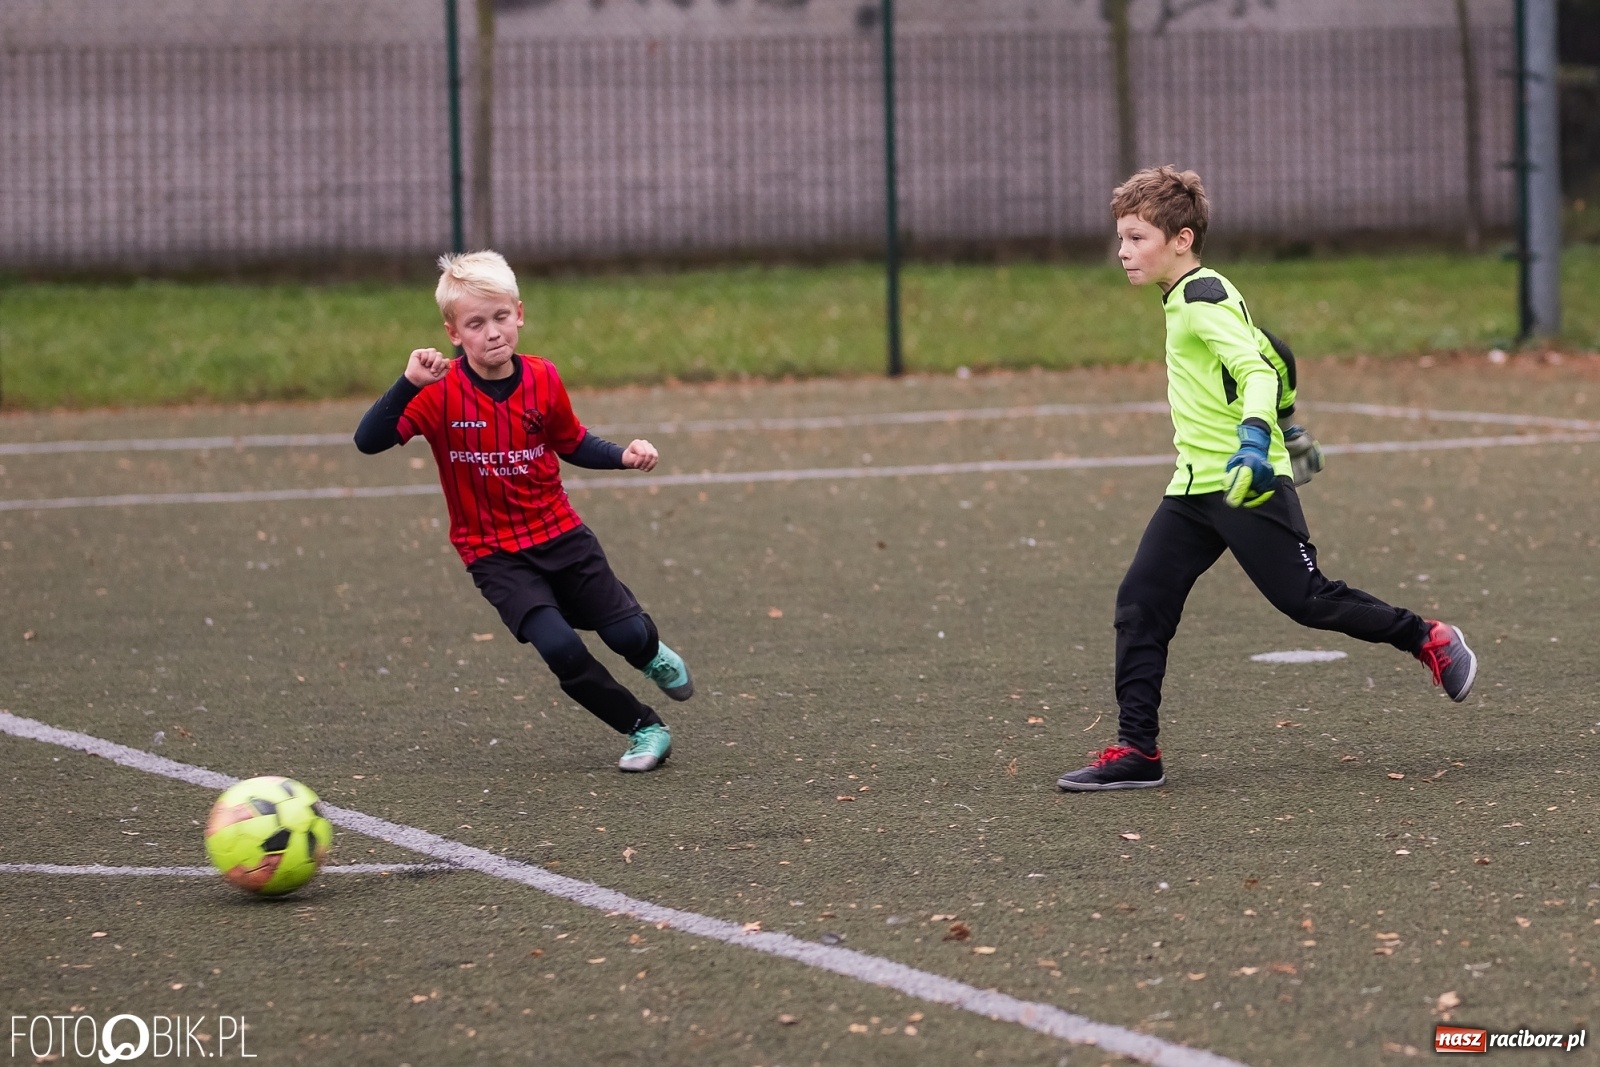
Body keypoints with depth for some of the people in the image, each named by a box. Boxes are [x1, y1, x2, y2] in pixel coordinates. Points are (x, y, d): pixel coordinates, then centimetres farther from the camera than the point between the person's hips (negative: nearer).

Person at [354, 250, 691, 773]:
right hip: (494, 553, -3)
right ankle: (644, 729, -1)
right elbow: (368, 440, -27)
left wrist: (624, 455, -3)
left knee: (628, 634, -3)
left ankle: (652, 656, 38)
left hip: (560, 534, 3)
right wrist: (408, 384, -40)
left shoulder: (542, 380, -4)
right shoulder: (441, 392, -16)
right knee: (560, 647, -22)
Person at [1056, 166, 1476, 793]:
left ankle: (1429, 641, 16)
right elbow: (1268, 354, 27)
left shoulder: (1201, 298, -15)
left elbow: (1257, 369, -27)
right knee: (1140, 603, -1)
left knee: (1305, 599, -4)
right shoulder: (1191, 297, 15)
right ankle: (1137, 752, -1)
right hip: (1194, 487, 10)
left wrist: (1255, 434, -43)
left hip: (1246, 483, -10)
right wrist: (1282, 422, 40)